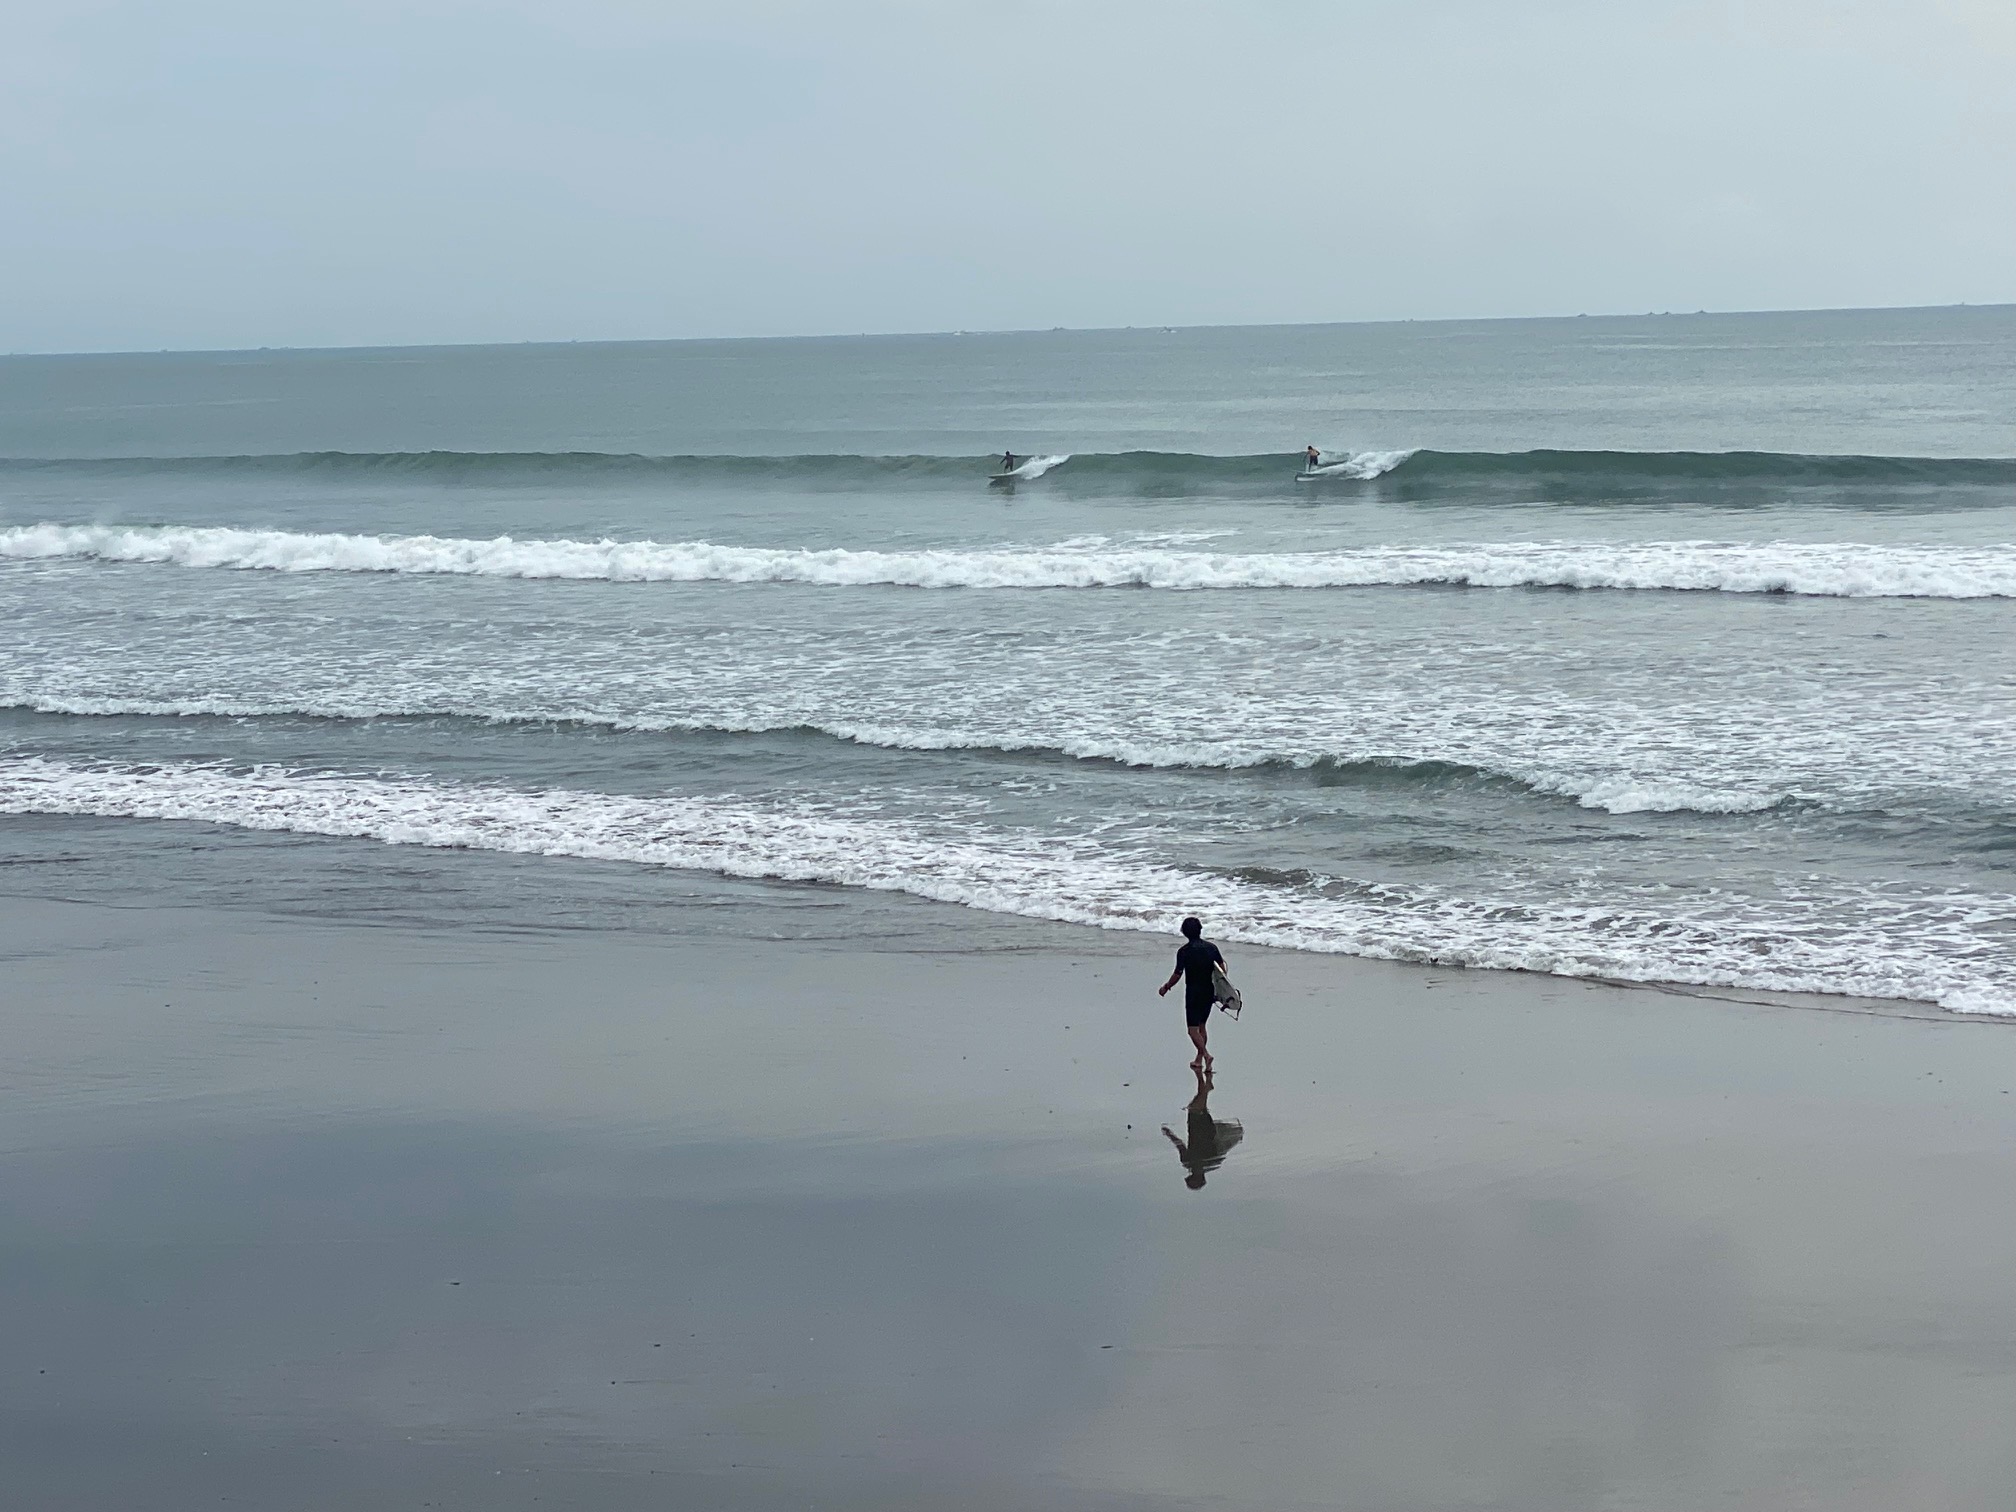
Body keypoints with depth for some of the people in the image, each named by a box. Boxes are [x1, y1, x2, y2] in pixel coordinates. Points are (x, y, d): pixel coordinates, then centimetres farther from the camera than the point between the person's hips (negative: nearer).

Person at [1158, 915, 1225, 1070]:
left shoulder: (1184, 951, -13)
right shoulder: (1211, 947, 0)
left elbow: (1177, 975, -15)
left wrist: (1165, 987, 1)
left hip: (1193, 993, -5)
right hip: (1209, 992, 5)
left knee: (1193, 1029, -2)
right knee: (1202, 1026, 17)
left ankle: (1206, 1054, -21)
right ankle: (1199, 1060, 20)